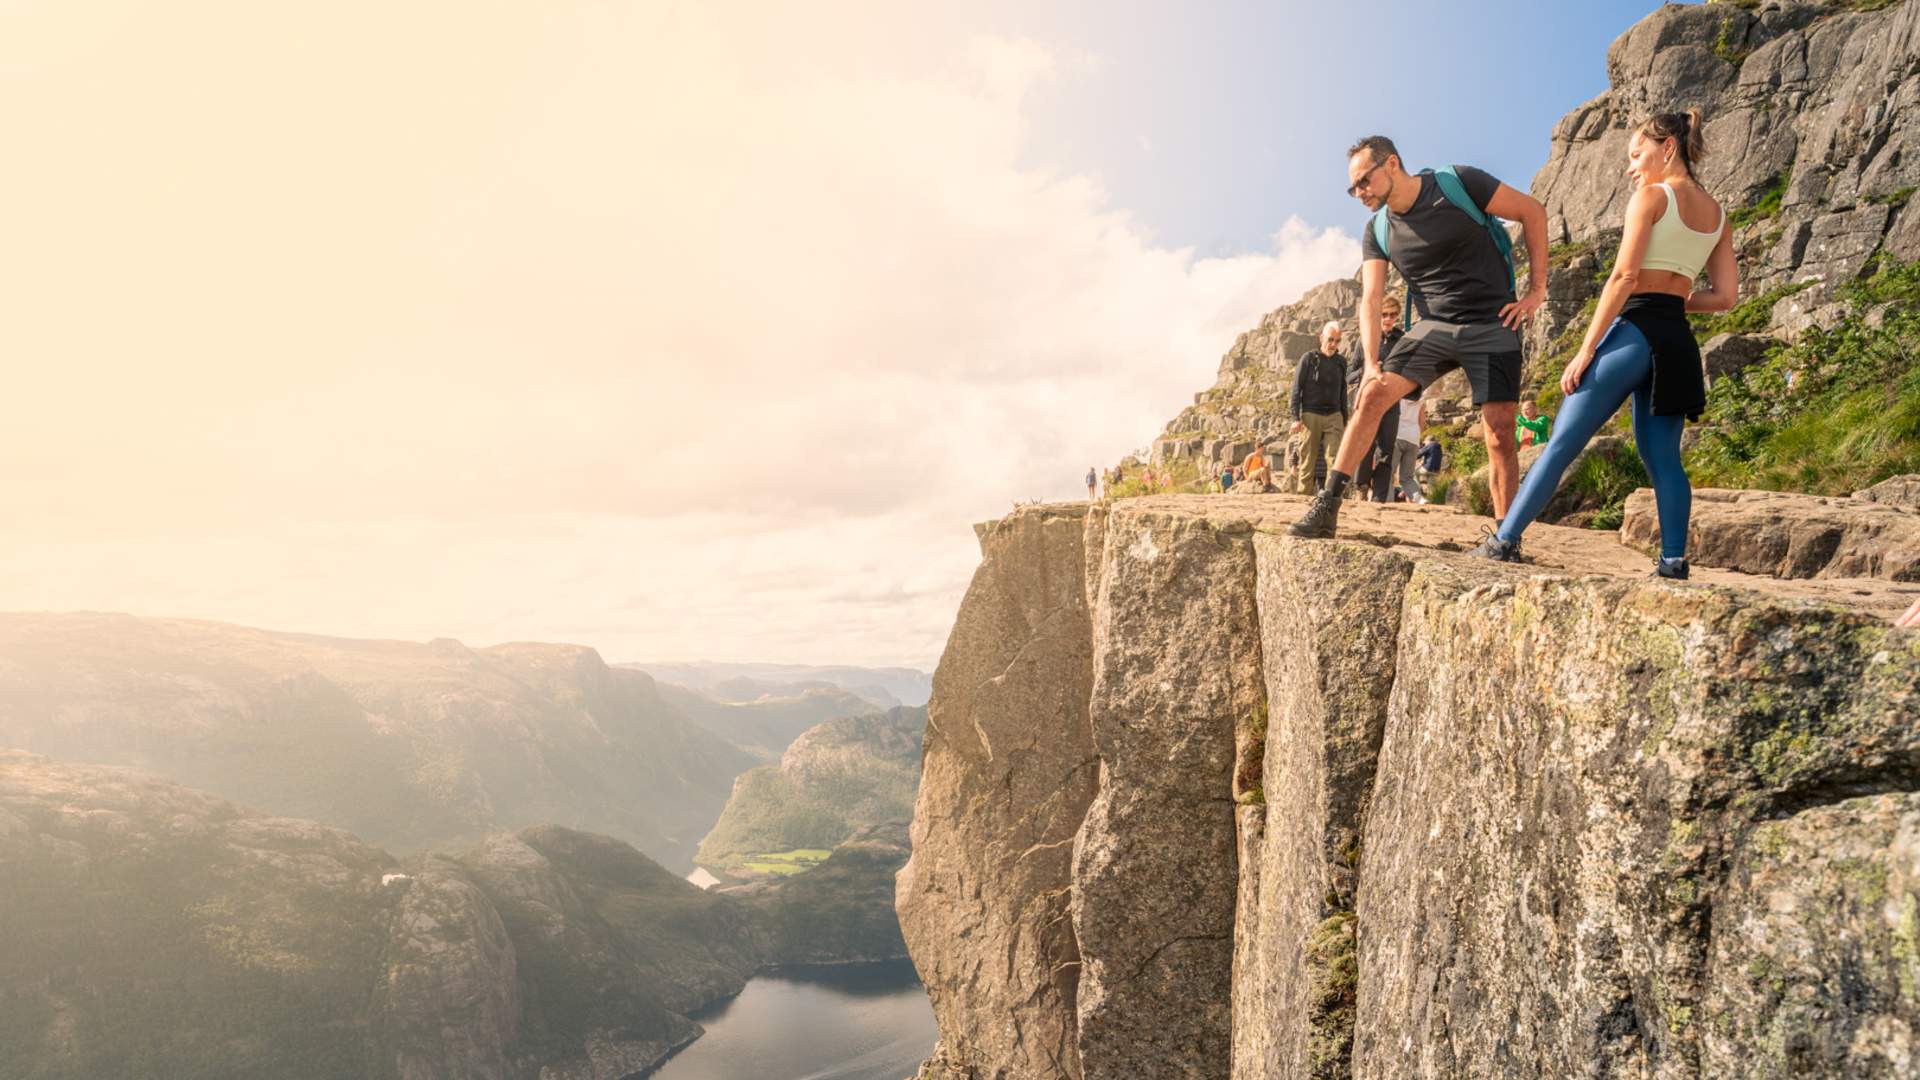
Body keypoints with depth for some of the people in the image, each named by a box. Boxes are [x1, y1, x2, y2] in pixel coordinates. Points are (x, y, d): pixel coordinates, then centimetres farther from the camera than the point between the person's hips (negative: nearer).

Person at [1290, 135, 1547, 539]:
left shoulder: (1458, 184, -9)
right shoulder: (1377, 233, 3)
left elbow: (1532, 211, -1)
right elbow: (1371, 300, -5)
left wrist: (1537, 289, -3)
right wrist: (1371, 364, -19)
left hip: (1493, 325, -3)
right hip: (1434, 327, 3)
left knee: (1500, 434, -9)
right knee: (1372, 394, -17)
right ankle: (1327, 507, -14)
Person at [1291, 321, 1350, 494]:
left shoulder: (1341, 362, 13)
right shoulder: (1309, 359, 1)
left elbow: (1343, 393, 20)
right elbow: (1296, 389, -1)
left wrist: (1345, 420, 17)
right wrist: (1296, 418, -9)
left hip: (1334, 415, 3)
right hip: (1311, 415, -3)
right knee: (1308, 458, -2)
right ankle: (1305, 493, 2)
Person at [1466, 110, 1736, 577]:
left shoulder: (1651, 195, -3)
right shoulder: (1717, 214, 17)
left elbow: (1624, 276, -12)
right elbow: (1725, 296, 12)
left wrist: (1586, 349, -13)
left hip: (1636, 328, -7)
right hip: (1678, 340, 7)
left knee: (1562, 442, -7)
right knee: (1662, 457, 9)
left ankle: (1505, 540, -8)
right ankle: (1673, 562, 4)